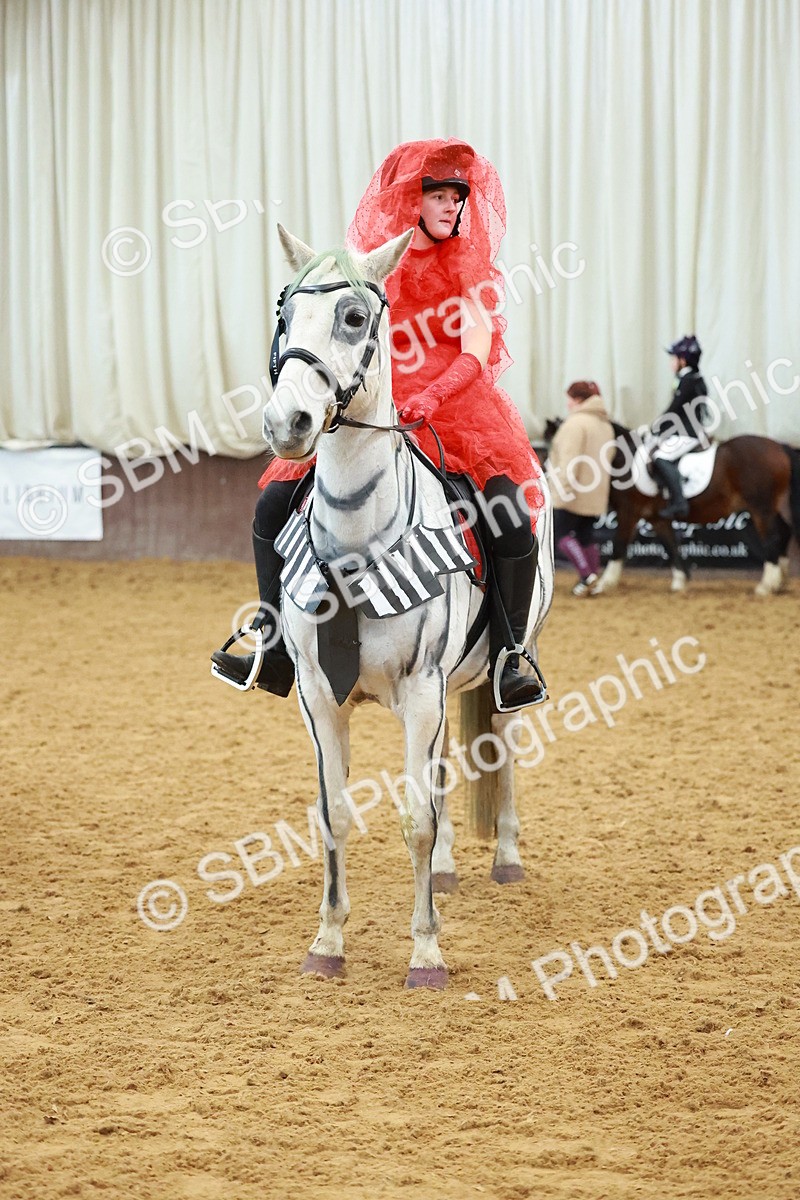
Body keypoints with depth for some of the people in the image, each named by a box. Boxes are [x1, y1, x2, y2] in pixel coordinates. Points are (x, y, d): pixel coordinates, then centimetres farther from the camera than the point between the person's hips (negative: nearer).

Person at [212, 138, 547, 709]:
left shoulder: (471, 269, 5)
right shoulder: (372, 266, 10)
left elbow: (476, 353, -8)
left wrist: (430, 397, -25)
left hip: (457, 410, -2)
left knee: (514, 520, -27)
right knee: (275, 505, -10)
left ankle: (510, 660, -14)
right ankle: (279, 655, -1)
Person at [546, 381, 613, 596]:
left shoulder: (576, 423, -14)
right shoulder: (605, 424, 17)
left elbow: (570, 458, -22)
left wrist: (565, 486, -25)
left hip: (573, 492, -9)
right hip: (595, 494, 9)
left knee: (560, 532, -4)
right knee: (586, 536, 14)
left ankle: (587, 575, -15)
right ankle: (593, 582, 12)